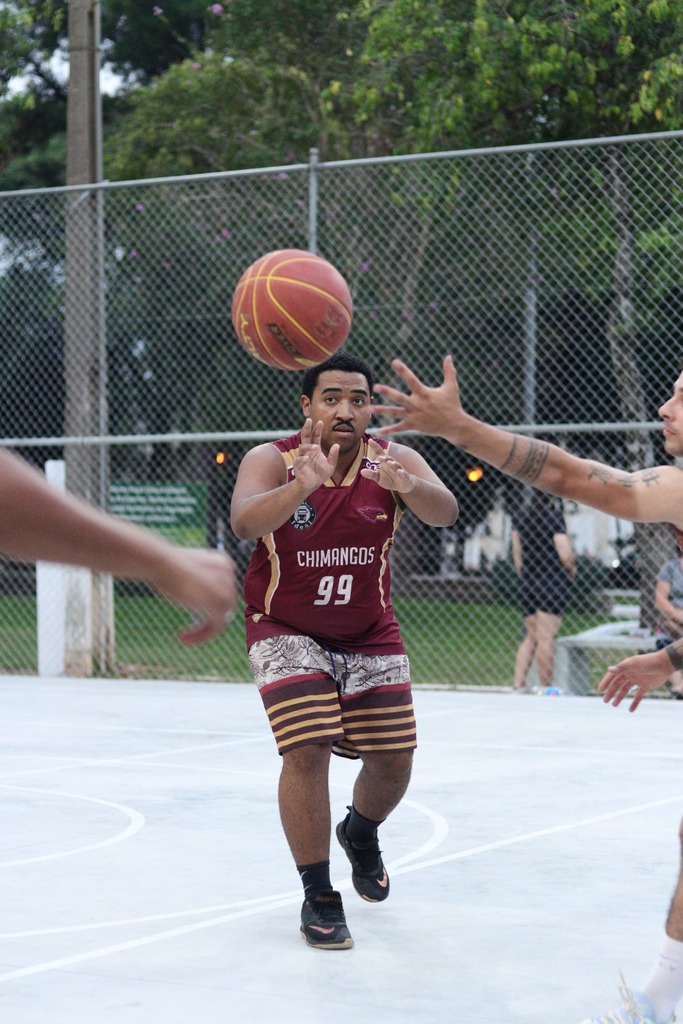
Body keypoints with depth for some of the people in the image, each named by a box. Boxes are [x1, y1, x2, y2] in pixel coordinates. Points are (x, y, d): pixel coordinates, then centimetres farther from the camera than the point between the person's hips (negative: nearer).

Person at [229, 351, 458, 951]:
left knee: (392, 761, 5)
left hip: (370, 633, 3)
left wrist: (407, 486, -52)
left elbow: (445, 513, -29)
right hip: (286, 631, -3)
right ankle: (318, 897, -3)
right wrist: (305, 484, -55)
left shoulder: (393, 461, -13)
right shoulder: (272, 460, -18)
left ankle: (361, 833, 40)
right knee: (307, 751, -17)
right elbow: (245, 523, -37)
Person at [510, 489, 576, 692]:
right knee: (546, 638, -4)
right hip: (553, 582, -6)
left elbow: (517, 553, 11)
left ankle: (518, 683, 7)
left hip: (527, 580, 6)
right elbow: (566, 555, -16)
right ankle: (545, 687, 0)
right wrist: (571, 572, 2)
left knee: (531, 637, 14)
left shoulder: (519, 516, 7)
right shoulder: (554, 517, -11)